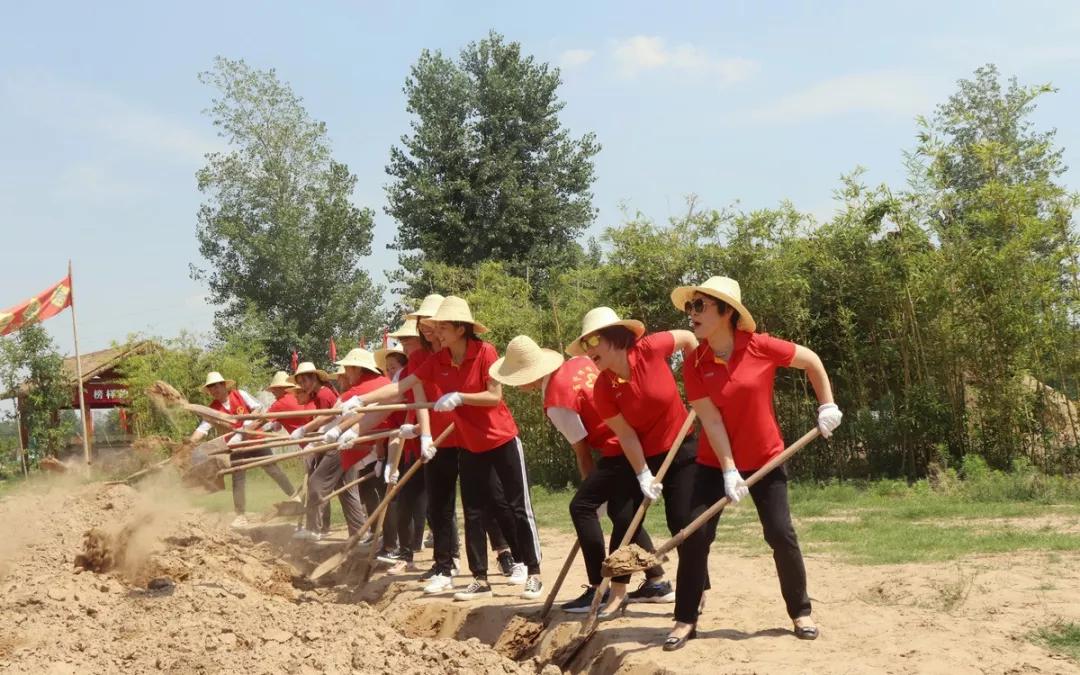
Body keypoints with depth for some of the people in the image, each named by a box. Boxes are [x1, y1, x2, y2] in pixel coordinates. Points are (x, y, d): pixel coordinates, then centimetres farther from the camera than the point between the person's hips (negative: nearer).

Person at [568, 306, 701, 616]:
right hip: (640, 457, 2)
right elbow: (627, 436, -12)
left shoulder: (648, 349, -21)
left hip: (681, 449, -2)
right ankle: (618, 594, 7)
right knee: (624, 517, -5)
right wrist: (643, 476, -17)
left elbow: (688, 338, -3)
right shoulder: (602, 390, -15)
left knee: (682, 521, -4)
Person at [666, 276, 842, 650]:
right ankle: (686, 619, 3)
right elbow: (711, 421, -14)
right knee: (695, 535, -7)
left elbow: (811, 360, 2)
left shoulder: (761, 348, -14)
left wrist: (827, 405, 0)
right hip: (715, 462, 1)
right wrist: (728, 471, -19)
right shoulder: (694, 365, -10)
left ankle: (801, 612, 17)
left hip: (765, 459, -1)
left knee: (781, 535, -2)